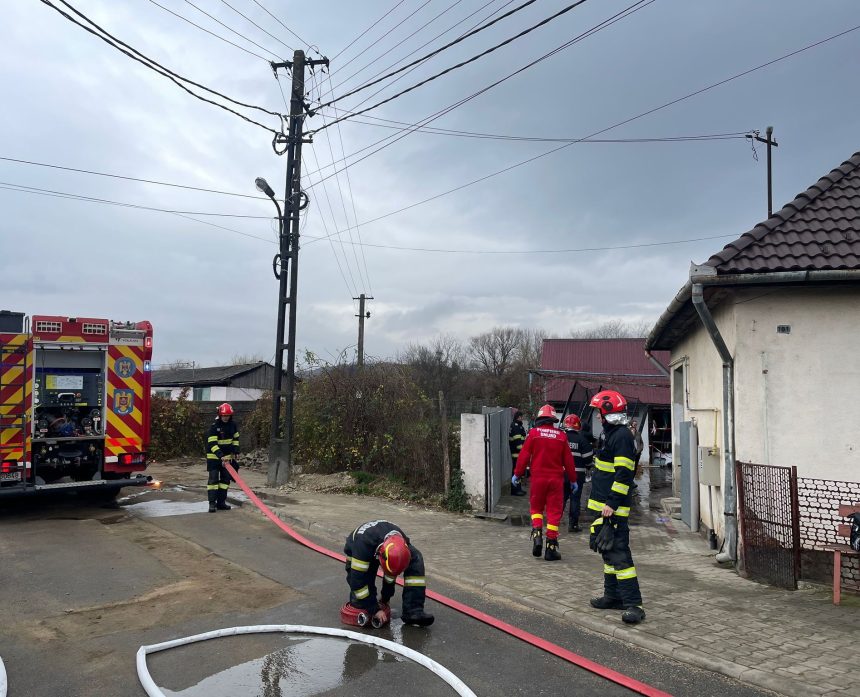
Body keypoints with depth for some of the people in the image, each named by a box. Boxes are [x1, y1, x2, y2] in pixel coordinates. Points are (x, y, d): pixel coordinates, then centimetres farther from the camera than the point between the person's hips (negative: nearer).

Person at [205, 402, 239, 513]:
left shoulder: (233, 425, 0)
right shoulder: (214, 426, -18)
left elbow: (235, 438, 14)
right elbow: (212, 444, -23)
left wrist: (235, 452, 4)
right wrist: (221, 456, -32)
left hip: (227, 456, 6)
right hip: (214, 457, -6)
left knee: (226, 479, 8)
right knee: (213, 479, -9)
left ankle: (221, 502, 15)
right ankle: (212, 503, -7)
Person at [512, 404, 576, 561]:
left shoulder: (533, 433, -4)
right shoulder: (561, 435, 0)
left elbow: (524, 455, -4)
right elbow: (568, 460, 5)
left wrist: (517, 474, 6)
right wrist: (573, 480, 15)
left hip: (538, 477, 0)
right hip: (556, 479, 1)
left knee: (536, 508, 17)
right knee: (554, 512, 6)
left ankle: (537, 535, -2)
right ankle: (551, 547, 6)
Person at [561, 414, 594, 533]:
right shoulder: (582, 439, -8)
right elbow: (588, 456, -6)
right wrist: (588, 467, 12)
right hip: (578, 474, -2)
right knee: (575, 499, 5)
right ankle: (573, 524, 8)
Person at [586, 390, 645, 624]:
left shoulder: (622, 436, -16)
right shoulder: (608, 433, 16)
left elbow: (623, 474, -22)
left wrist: (612, 504, -25)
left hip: (613, 507, -11)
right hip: (603, 504, 11)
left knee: (619, 553, -11)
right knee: (608, 551, 17)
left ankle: (633, 604, -8)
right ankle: (613, 596, 28)